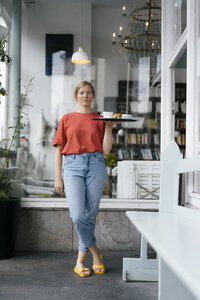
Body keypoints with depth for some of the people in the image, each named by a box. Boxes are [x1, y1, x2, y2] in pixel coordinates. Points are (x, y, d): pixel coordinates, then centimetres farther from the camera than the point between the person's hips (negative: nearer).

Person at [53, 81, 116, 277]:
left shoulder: (100, 119, 13)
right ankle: (95, 252, 6)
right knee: (77, 216, -16)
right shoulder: (67, 119, 14)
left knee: (90, 216, 0)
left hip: (96, 166, 1)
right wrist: (58, 177, 4)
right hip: (73, 166, 0)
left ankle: (80, 260, 13)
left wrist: (109, 127, -1)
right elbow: (59, 149, 11)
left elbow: (106, 150, 7)